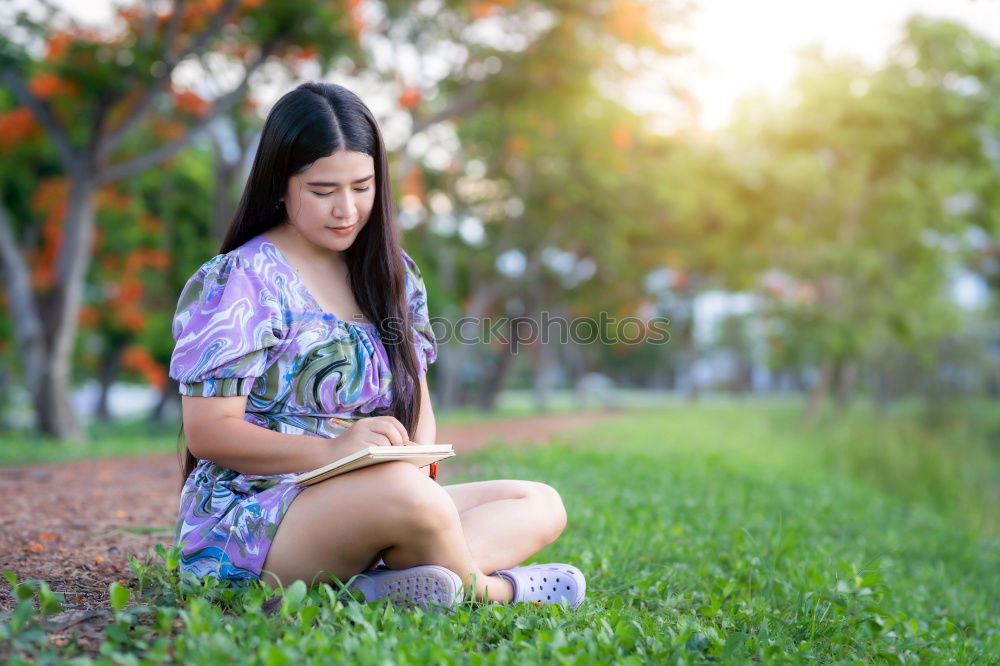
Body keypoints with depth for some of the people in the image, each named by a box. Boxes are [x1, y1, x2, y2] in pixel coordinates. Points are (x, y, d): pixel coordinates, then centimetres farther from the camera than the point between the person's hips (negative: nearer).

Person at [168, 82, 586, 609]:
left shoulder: (393, 275, 12)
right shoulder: (238, 281, -8)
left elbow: (417, 404, 14)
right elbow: (206, 431, -14)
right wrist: (333, 450, -28)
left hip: (380, 508, 7)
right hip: (251, 516, -7)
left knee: (542, 505, -4)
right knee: (405, 493, -37)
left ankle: (396, 581, -27)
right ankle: (490, 588, -7)